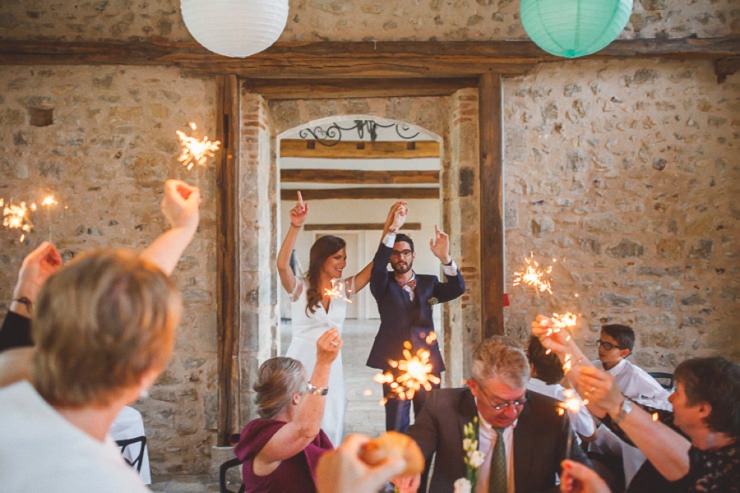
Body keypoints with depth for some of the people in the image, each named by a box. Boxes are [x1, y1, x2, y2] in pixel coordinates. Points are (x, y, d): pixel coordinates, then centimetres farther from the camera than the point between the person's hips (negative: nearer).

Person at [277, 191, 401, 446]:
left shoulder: (343, 289, 6)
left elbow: (376, 265, 2)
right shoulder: (300, 288, -6)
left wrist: (390, 230, -6)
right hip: (301, 364, -4)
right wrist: (295, 226, -36)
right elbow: (282, 264, -25)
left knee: (330, 428, 6)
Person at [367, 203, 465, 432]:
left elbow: (457, 288, -4)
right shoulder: (384, 284, 6)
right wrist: (391, 230, -25)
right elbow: (378, 266, -14)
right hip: (394, 361, -2)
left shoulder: (428, 283, 12)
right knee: (396, 425, -1)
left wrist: (445, 257, -21)